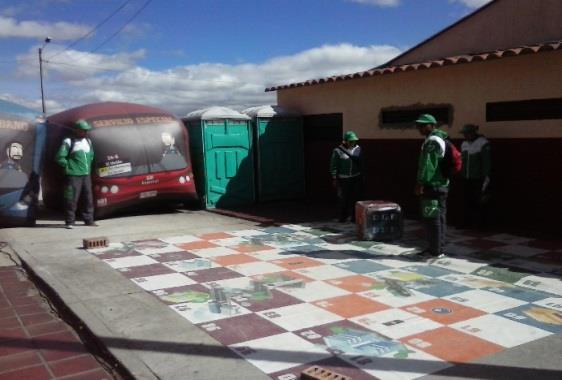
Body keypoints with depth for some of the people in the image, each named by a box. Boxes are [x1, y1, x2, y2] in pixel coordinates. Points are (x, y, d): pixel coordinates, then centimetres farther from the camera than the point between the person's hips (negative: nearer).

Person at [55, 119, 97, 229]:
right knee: (72, 198, -4)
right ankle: (69, 222, 4)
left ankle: (89, 220, 17)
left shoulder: (88, 141, 13)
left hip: (86, 175, 6)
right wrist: (68, 166, -5)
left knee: (89, 198, 8)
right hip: (73, 175, -6)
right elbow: (59, 157, -8)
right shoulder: (68, 142, -7)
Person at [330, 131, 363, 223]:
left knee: (356, 198, 2)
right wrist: (334, 179, -6)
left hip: (356, 178, 3)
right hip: (343, 179, -3)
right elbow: (333, 165, -5)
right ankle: (343, 217, 20)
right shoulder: (338, 151, -7)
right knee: (343, 198, 3)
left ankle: (354, 217, 13)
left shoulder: (357, 148, 4)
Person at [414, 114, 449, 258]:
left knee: (431, 218, -6)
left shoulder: (432, 140, -14)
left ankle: (436, 250, -2)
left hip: (432, 185, -10)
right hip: (441, 184, 10)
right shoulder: (440, 139, 19)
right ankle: (438, 248, 21)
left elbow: (428, 164, -22)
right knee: (439, 218, 14)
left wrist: (421, 182, -23)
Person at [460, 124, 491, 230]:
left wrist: (486, 177, -14)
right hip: (466, 179, 6)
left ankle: (480, 224, 3)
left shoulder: (483, 143, -8)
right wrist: (461, 174, 13)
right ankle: (468, 223, 16)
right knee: (468, 202, 9)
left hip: (478, 180, -6)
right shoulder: (464, 144, 13)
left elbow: (487, 162, -11)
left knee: (479, 202, -4)